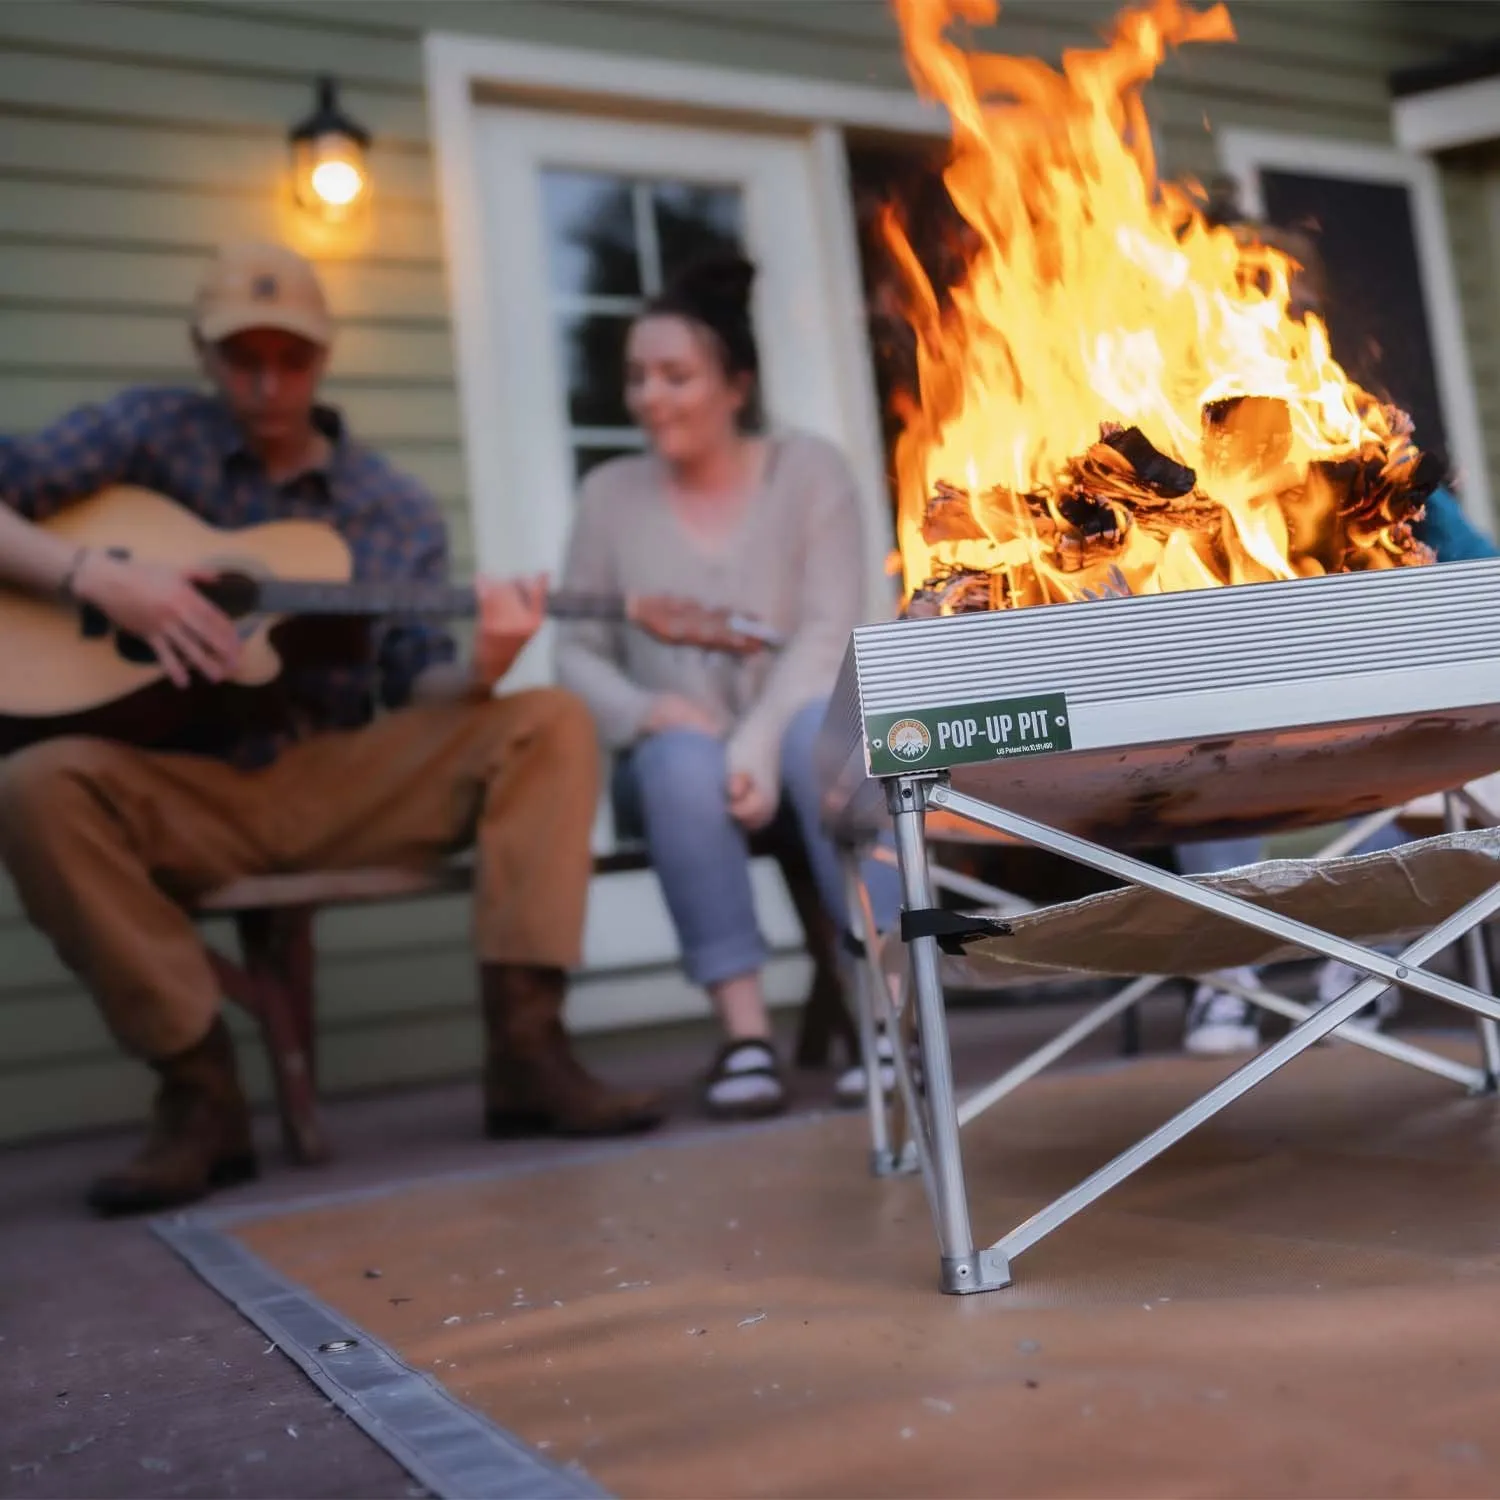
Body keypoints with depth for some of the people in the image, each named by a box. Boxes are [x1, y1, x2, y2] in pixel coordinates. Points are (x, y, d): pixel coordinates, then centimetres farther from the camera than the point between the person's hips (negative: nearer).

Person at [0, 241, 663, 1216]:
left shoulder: (398, 510, 9)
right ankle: (201, 1092, -21)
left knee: (551, 723, -16)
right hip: (181, 794, -2)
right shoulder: (153, 433, 4)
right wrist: (95, 576, -18)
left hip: (340, 786, 2)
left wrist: (479, 670, -21)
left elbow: (415, 689, 2)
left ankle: (526, 1046, -20)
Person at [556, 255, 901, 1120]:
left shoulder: (810, 470, 2)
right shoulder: (611, 494, 7)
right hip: (674, 755, 1)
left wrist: (760, 742, -25)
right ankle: (746, 1031, -33)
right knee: (685, 760, -34)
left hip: (792, 731, -1)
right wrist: (648, 714, -20)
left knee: (821, 730, -35)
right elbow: (578, 654, 2)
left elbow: (830, 631, -10)